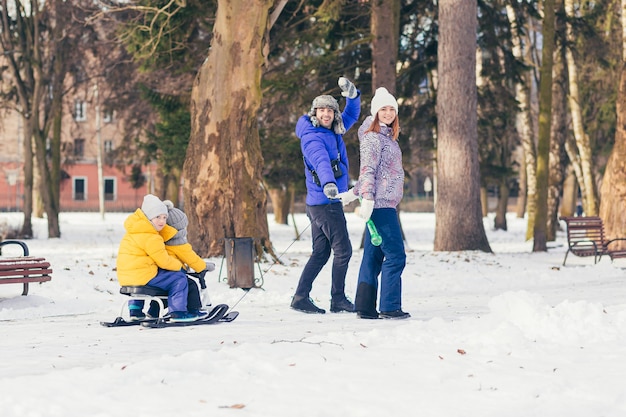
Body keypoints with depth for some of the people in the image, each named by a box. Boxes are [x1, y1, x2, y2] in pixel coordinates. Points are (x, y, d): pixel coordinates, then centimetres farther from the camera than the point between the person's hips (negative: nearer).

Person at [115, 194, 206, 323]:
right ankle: (178, 312, -4)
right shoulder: (151, 238, -18)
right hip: (142, 277, -10)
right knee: (179, 278, -4)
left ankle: (135, 309, 40)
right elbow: (164, 261, -12)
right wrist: (179, 265, 4)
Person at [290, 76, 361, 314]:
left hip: (319, 203, 9)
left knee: (320, 253, 9)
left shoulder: (333, 131, 12)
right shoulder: (312, 136, -14)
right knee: (343, 250, -4)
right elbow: (320, 160, -34)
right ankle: (338, 300, 2)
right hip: (326, 203, -9)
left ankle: (300, 298, 8)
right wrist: (328, 183, -52)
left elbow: (352, 115, 24)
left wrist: (352, 95, 3)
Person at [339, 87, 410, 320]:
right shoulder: (372, 137, -9)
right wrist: (367, 199, -26)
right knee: (395, 255, -10)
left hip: (386, 204, 9)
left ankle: (365, 307, 10)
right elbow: (368, 170, -17)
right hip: (380, 204, -9)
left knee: (373, 256, 8)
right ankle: (389, 307, -8)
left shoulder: (388, 137, 19)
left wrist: (353, 194, 22)